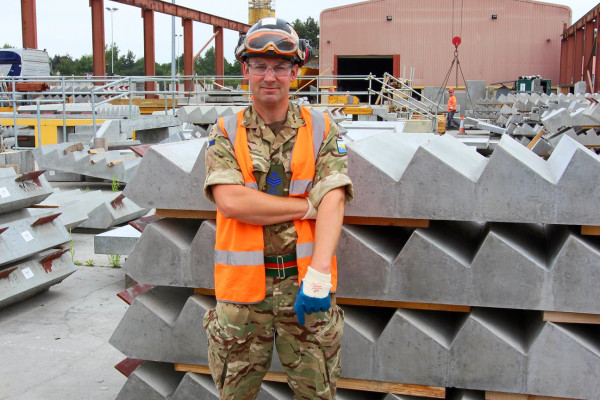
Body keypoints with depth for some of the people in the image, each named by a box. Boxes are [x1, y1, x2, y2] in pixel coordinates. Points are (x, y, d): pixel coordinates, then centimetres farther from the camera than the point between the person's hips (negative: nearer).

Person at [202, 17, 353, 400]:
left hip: (304, 281, 0)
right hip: (244, 283, 0)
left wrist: (317, 276, -22)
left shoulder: (320, 130, 2)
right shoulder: (226, 133, 2)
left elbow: (333, 203, -9)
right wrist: (308, 206, -12)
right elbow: (231, 201, -13)